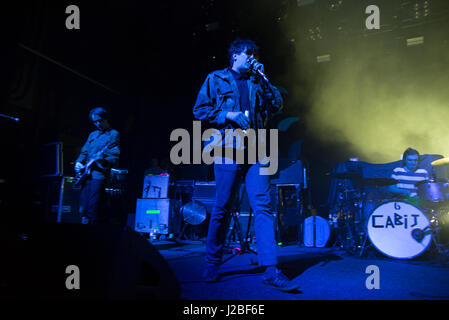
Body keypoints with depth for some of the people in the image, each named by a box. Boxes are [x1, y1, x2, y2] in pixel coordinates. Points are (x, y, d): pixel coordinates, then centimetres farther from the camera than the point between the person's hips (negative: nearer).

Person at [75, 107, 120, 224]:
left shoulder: (113, 134, 0)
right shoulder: (93, 134, 22)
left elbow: (115, 158, -8)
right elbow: (84, 152, 25)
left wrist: (102, 159, -26)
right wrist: (79, 162, 6)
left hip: (99, 174, -7)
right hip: (86, 174, 7)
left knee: (93, 208, -12)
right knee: (83, 209, 7)